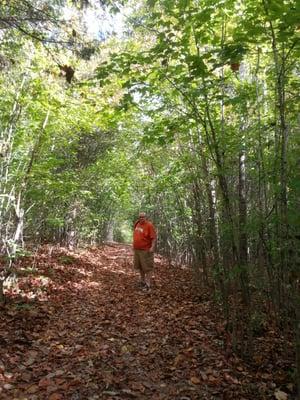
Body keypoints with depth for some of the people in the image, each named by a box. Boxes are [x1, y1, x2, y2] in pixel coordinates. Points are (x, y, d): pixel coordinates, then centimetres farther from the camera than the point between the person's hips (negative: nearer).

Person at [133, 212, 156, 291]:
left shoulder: (149, 225, -14)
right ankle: (142, 280, 33)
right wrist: (134, 245, 22)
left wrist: (152, 247, -26)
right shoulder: (137, 224, 8)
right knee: (139, 266, 18)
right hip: (137, 249, 8)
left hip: (146, 250, -8)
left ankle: (148, 284, 2)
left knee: (147, 267, -3)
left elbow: (154, 237, -18)